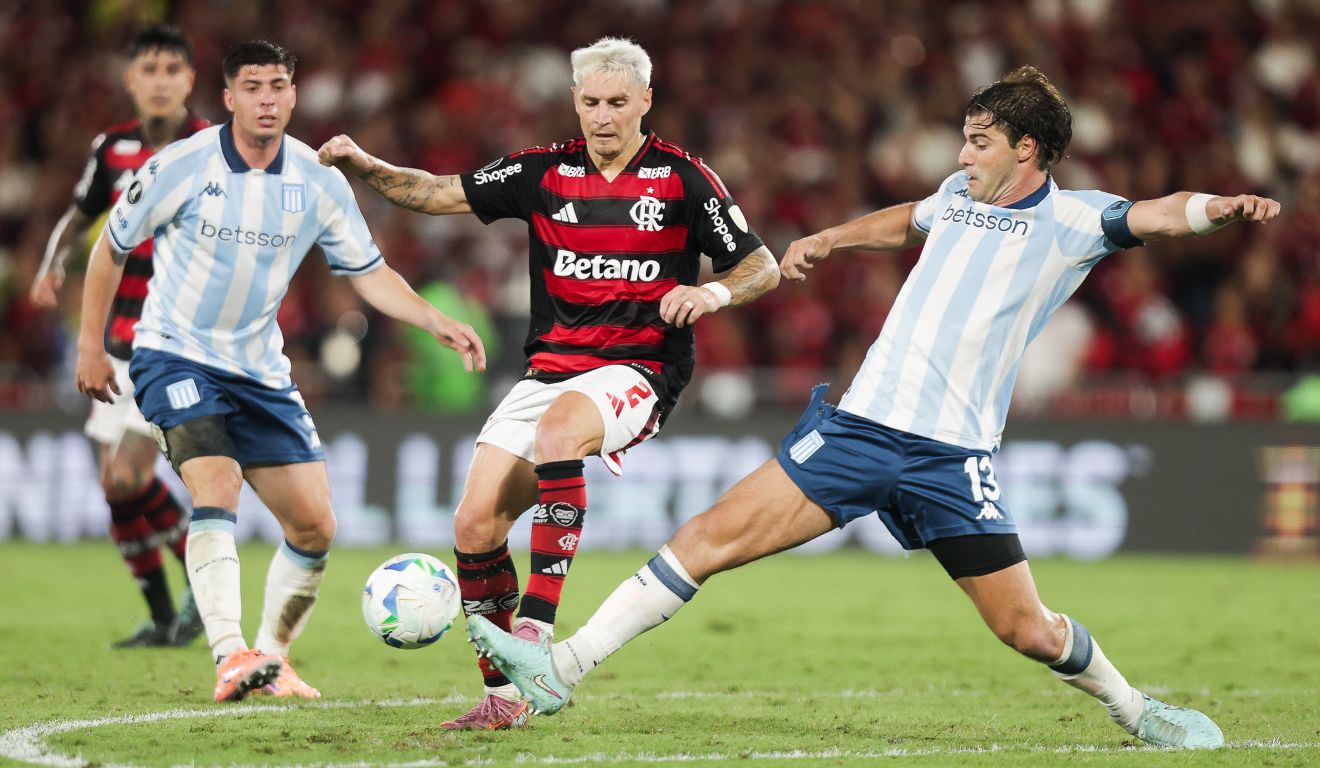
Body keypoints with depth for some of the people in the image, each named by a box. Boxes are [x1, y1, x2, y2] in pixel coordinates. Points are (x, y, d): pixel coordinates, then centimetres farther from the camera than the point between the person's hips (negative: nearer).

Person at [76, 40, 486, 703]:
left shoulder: (319, 181, -3)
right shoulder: (184, 166, -13)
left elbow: (368, 271, 6)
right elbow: (112, 246, 0)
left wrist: (437, 323, -8)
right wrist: (90, 345, 1)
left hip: (260, 369, 5)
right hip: (176, 356, -5)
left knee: (315, 526, 2)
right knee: (217, 492, -28)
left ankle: (272, 659, 20)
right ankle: (229, 657, -38)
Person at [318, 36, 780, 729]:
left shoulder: (683, 179, 0)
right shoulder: (544, 172, 8)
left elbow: (762, 267, 4)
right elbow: (438, 194, 9)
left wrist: (715, 292, -18)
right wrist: (363, 165, -8)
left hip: (638, 371, -5)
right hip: (548, 371, 5)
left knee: (557, 427, -37)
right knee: (475, 524, -9)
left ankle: (535, 631, -37)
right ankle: (503, 696, 7)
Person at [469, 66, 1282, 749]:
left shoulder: (1073, 221, -2)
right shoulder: (961, 193, 14)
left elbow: (1154, 215, -20)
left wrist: (1222, 207, -39)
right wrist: (829, 239, 41)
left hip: (953, 456, -4)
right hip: (858, 425, 4)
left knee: (1031, 631, -4)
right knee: (712, 536, -7)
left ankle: (1134, 709, 26)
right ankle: (564, 668, -4)